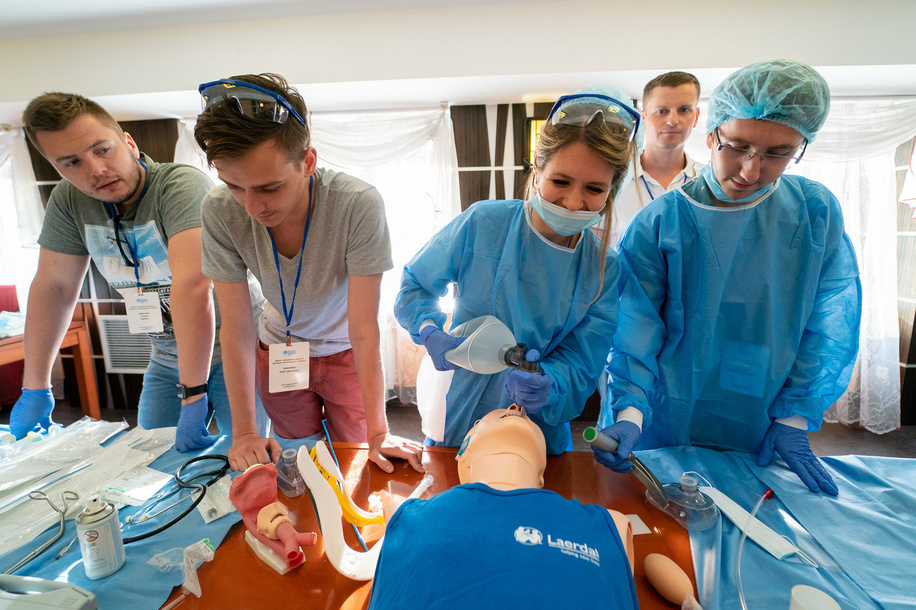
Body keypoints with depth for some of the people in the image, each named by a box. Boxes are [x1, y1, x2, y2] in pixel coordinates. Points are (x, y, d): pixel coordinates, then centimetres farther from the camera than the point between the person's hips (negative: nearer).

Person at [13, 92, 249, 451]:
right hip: (166, 360, 6)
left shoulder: (182, 185, -25)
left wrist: (193, 394, -38)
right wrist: (35, 388, 9)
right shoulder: (69, 200, -4)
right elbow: (53, 287, 5)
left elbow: (193, 286, -35)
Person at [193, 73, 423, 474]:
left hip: (345, 351, -2)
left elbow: (363, 331, -28)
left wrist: (377, 432, -27)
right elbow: (236, 328, -17)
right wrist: (244, 431, -17)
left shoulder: (359, 206, -34)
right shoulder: (218, 212, -25)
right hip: (278, 350, 2)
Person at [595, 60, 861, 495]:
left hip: (756, 439, 2)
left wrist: (793, 419, -3)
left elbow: (827, 330, -1)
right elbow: (634, 332, -15)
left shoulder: (817, 212, -5)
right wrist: (628, 413, -26)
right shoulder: (661, 222, -13)